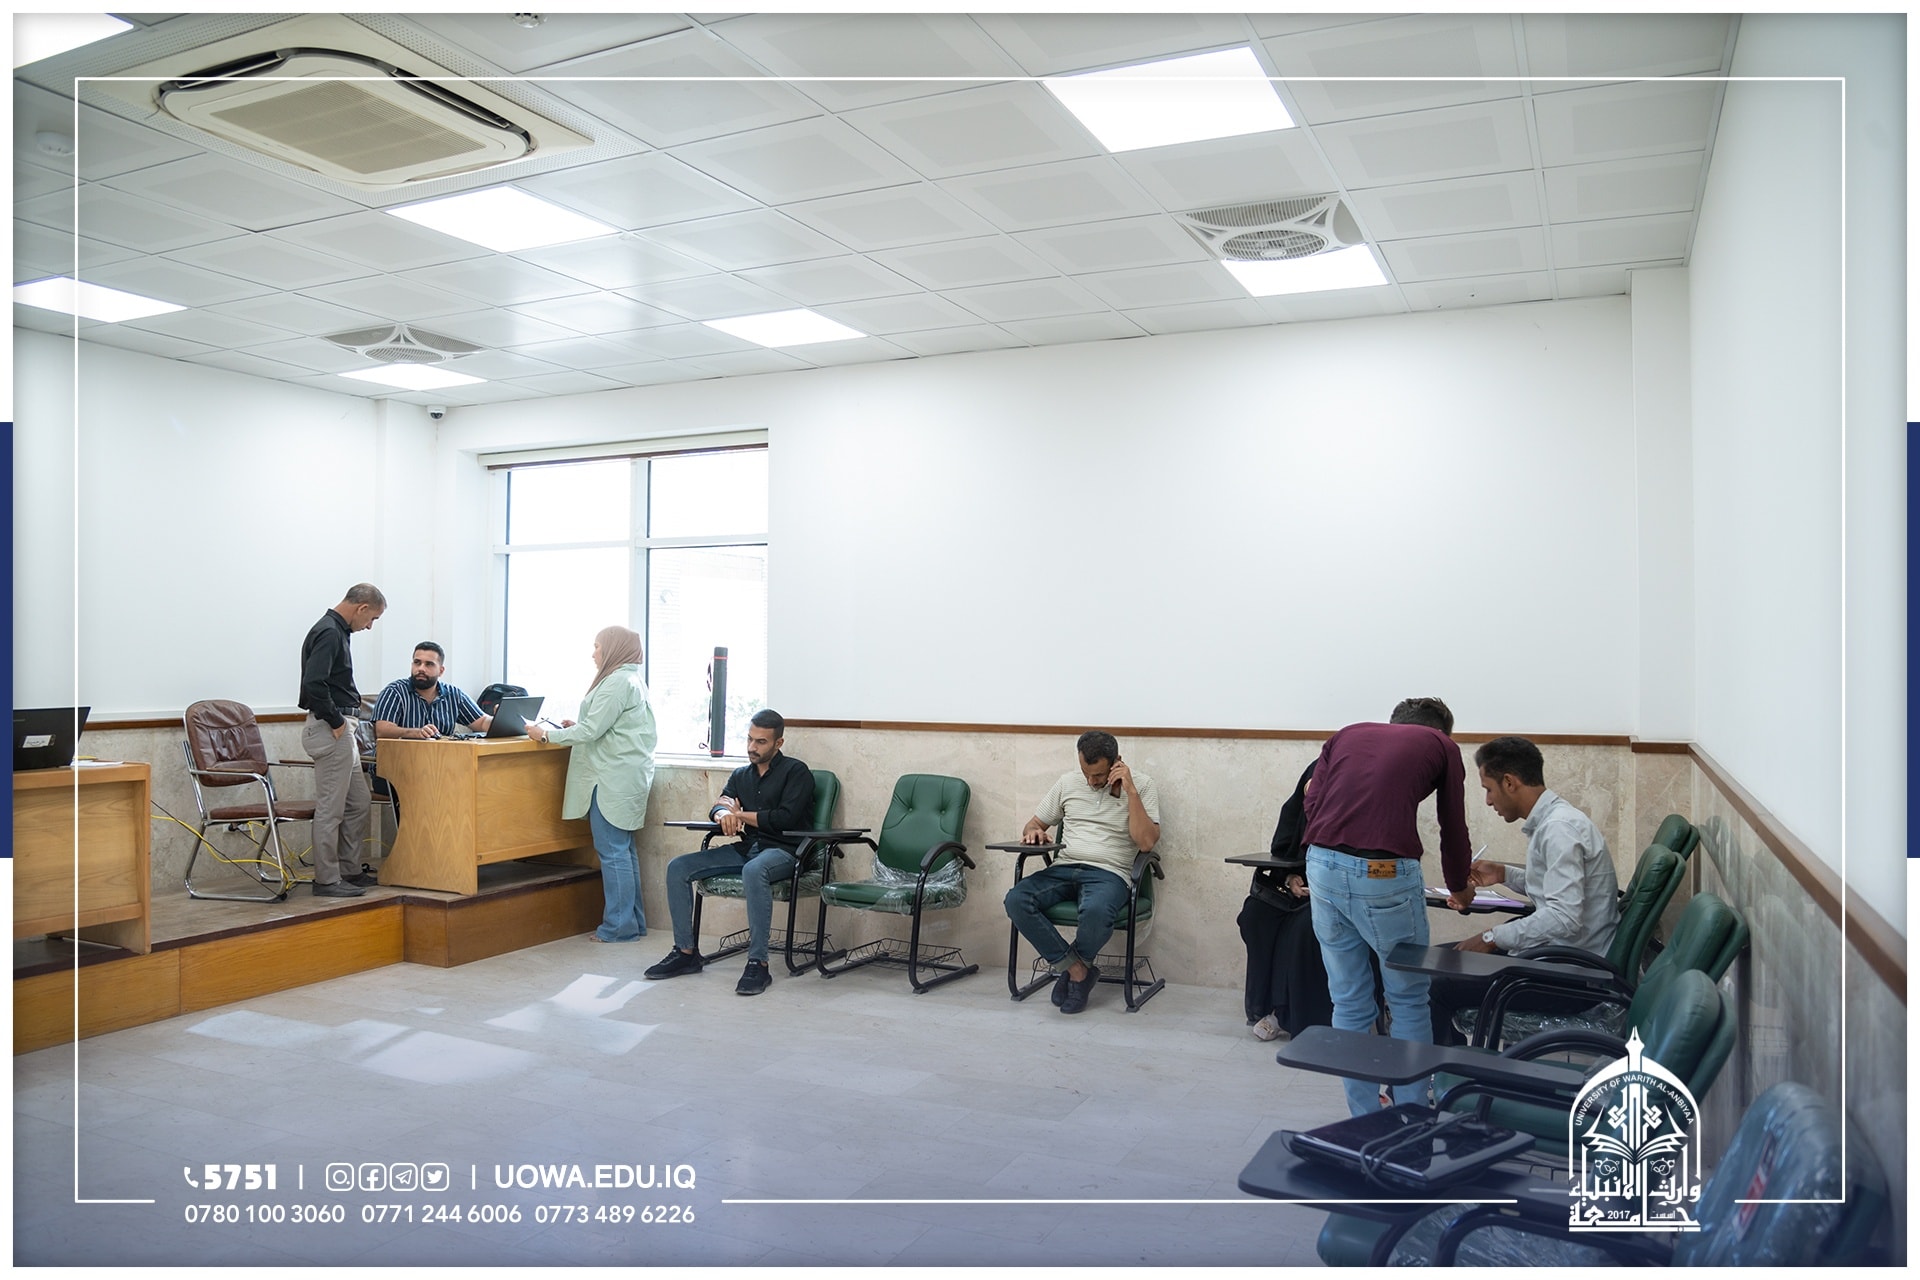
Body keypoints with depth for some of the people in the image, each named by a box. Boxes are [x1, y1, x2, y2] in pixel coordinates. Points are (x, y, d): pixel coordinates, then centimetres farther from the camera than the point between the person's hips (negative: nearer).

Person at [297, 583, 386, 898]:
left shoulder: (334, 630, 16)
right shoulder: (329, 633, -16)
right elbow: (313, 685, -26)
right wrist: (337, 722, -16)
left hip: (341, 730, 10)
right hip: (331, 730, -10)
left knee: (359, 805, 15)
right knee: (330, 809, -2)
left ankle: (349, 871, 23)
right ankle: (326, 880, 5)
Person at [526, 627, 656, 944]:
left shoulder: (618, 682, -13)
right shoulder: (631, 680, 19)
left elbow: (592, 730, -16)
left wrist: (547, 735, -9)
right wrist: (578, 727, 14)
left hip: (614, 778, -10)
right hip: (625, 776, 10)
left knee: (613, 851, -6)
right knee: (623, 849, 12)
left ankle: (620, 925, -1)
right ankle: (633, 920, 17)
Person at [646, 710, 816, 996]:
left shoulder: (796, 772, -1)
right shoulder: (741, 775, 19)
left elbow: (786, 818, -13)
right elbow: (717, 808, 9)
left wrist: (740, 814, -5)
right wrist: (723, 814, -17)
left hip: (781, 851, -7)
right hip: (745, 848, 7)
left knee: (754, 870, -41)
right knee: (678, 867, -8)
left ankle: (758, 964, -36)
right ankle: (686, 952, -2)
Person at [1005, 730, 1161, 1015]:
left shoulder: (1141, 785, 2)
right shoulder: (1068, 782, 13)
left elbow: (1146, 842, -10)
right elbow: (1035, 822, 22)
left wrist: (1130, 791, -13)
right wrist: (1033, 832, -3)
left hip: (1109, 873, -4)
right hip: (1063, 868, 4)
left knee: (1095, 911, -40)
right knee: (1016, 900, -26)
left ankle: (1076, 966, -6)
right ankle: (1077, 970, -15)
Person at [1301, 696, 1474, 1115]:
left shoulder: (1348, 734, 23)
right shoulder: (1441, 745, 15)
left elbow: (1312, 801, 12)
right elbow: (1453, 828, 21)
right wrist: (1458, 888, 38)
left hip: (1323, 865, 4)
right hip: (1385, 875, -3)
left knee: (1350, 1003, 16)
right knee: (1408, 1002, 16)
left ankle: (1363, 1119, 24)